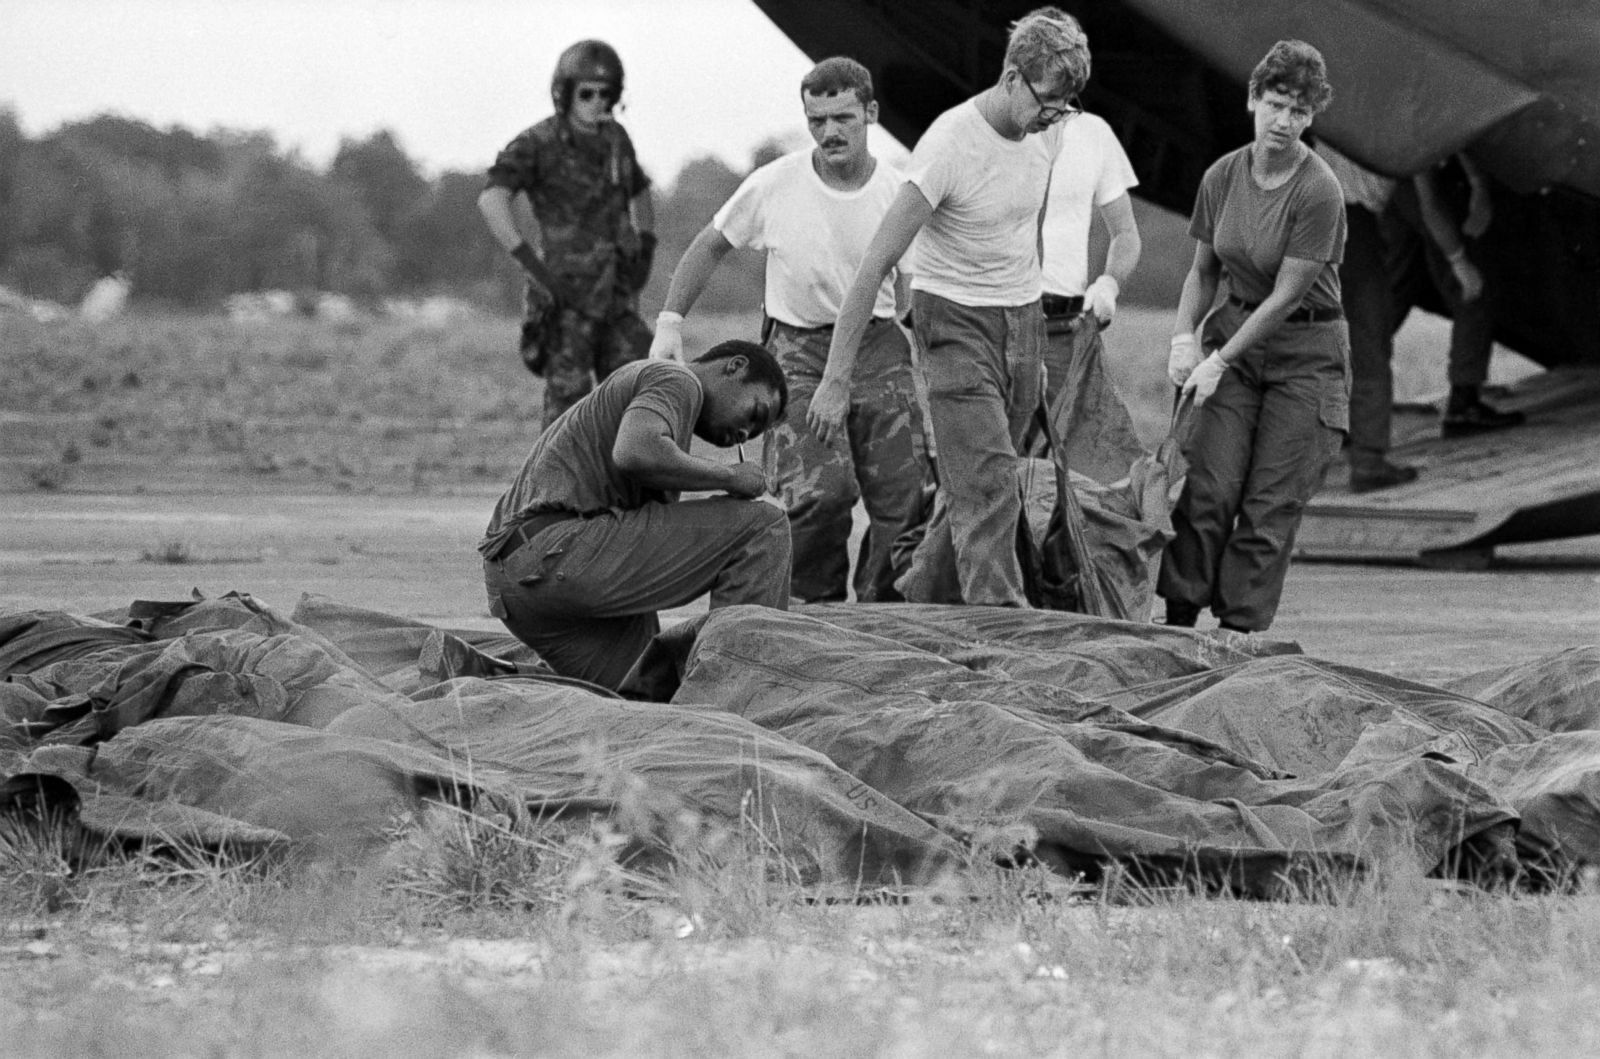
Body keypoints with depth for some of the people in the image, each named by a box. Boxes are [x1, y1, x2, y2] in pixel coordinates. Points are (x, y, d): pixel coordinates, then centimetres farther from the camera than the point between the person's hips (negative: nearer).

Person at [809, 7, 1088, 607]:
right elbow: (876, 265, -20)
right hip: (956, 317, -6)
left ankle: (918, 607, 21)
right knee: (988, 487, -16)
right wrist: (836, 381, -22)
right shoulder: (949, 145, -20)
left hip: (1023, 320, 7)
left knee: (971, 484, 7)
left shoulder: (1047, 131, 1)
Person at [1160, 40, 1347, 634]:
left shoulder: (1318, 192, -18)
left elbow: (1286, 295, -17)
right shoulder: (1223, 176, -1)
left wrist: (1218, 361, -15)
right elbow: (1204, 271, 11)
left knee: (1270, 507, -4)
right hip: (1236, 333, 4)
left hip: (1306, 352, -4)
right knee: (1210, 488, -7)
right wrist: (1185, 336, -6)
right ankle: (1177, 622, -1)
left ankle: (1240, 636, 1)